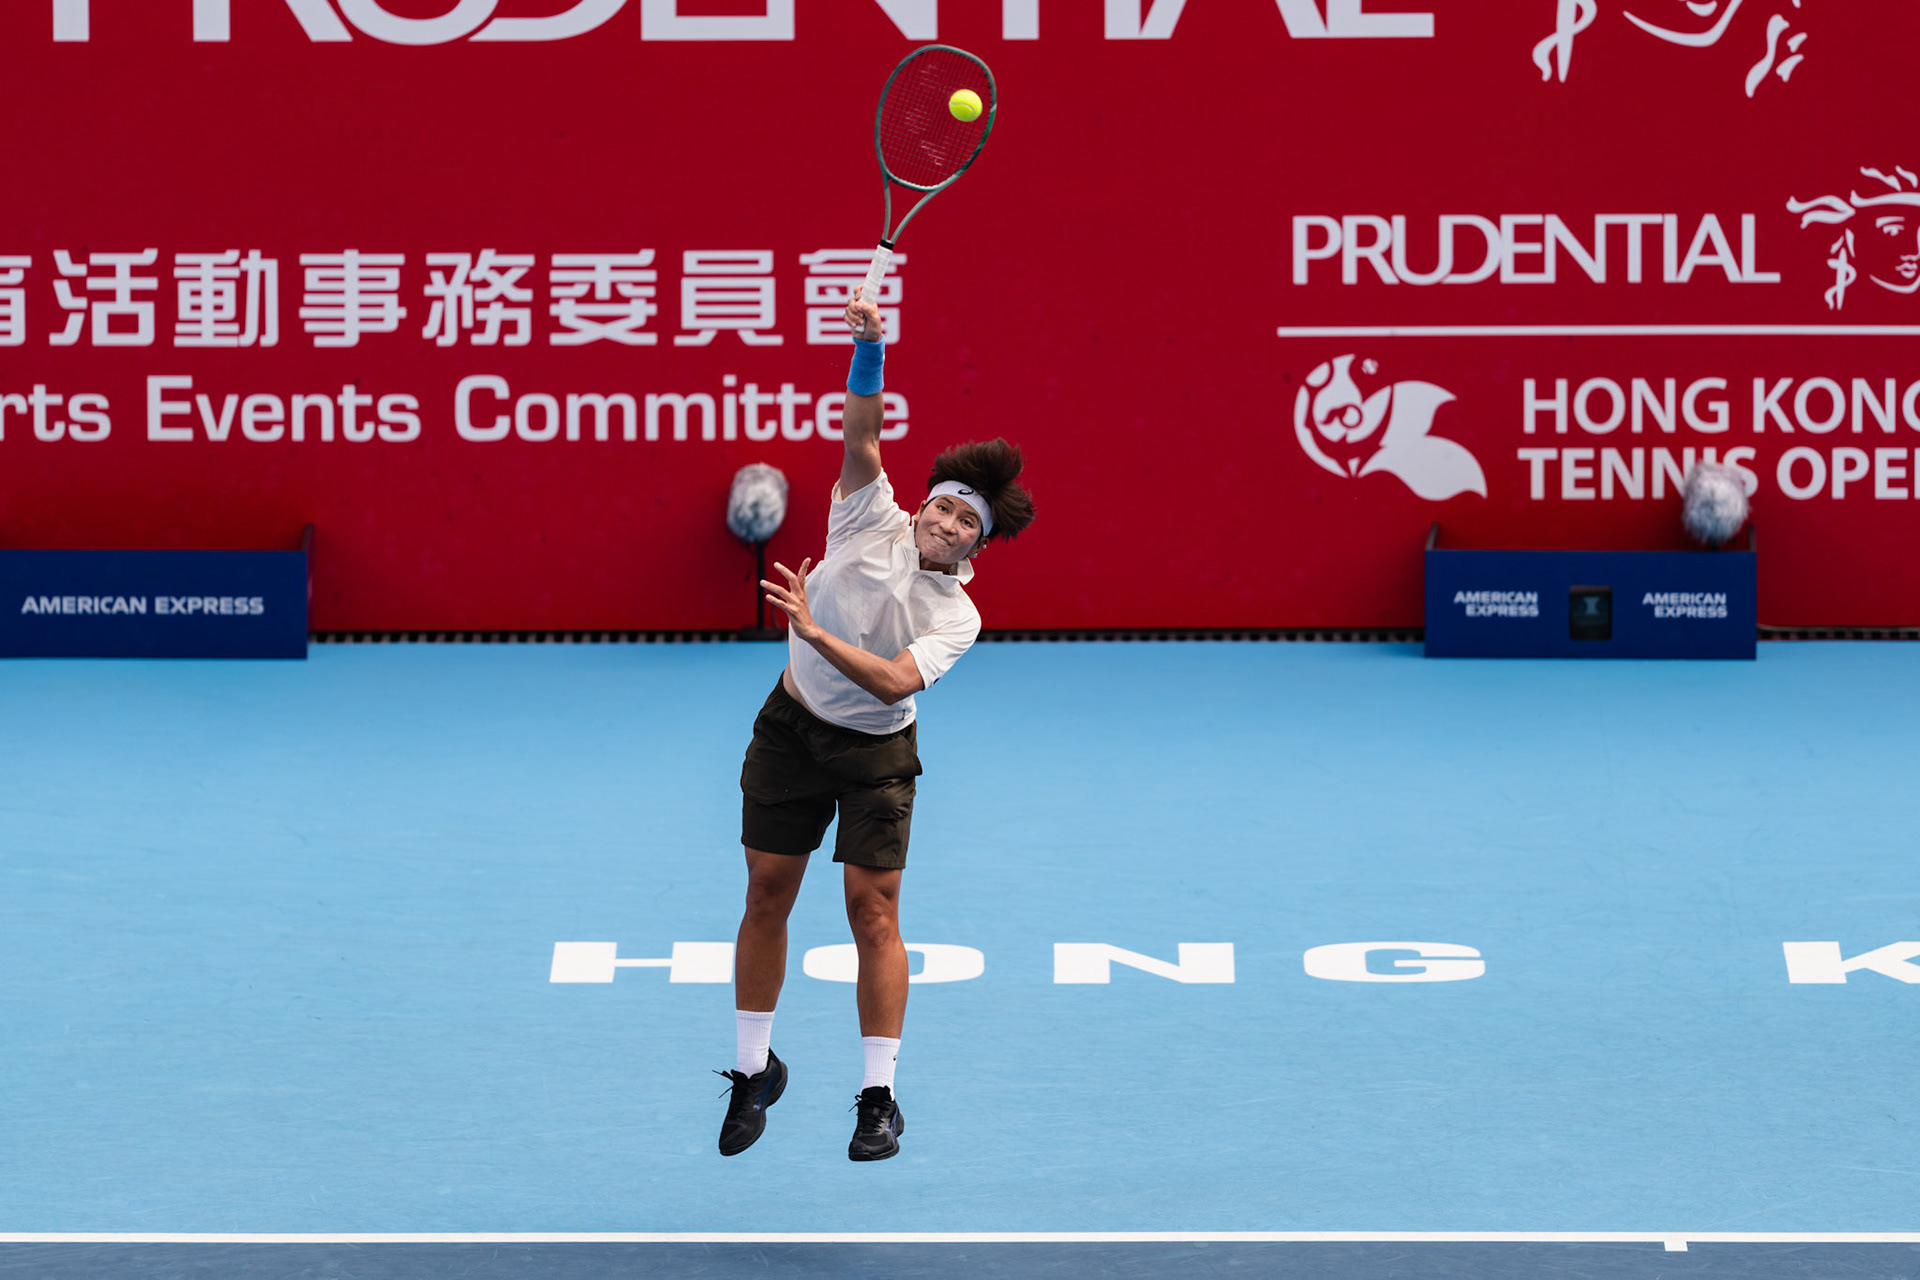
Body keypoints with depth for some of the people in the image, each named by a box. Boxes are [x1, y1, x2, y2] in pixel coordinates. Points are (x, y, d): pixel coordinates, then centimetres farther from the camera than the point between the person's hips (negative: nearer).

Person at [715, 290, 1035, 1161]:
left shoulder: (958, 616, -13)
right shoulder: (874, 522, -8)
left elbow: (895, 681, -28)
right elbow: (861, 436, -19)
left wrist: (818, 634, -37)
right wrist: (868, 350, -34)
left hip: (875, 750, -2)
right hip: (791, 727, 2)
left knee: (873, 911, -7)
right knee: (767, 896, 4)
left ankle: (878, 1098, -2)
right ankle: (755, 1070, 19)